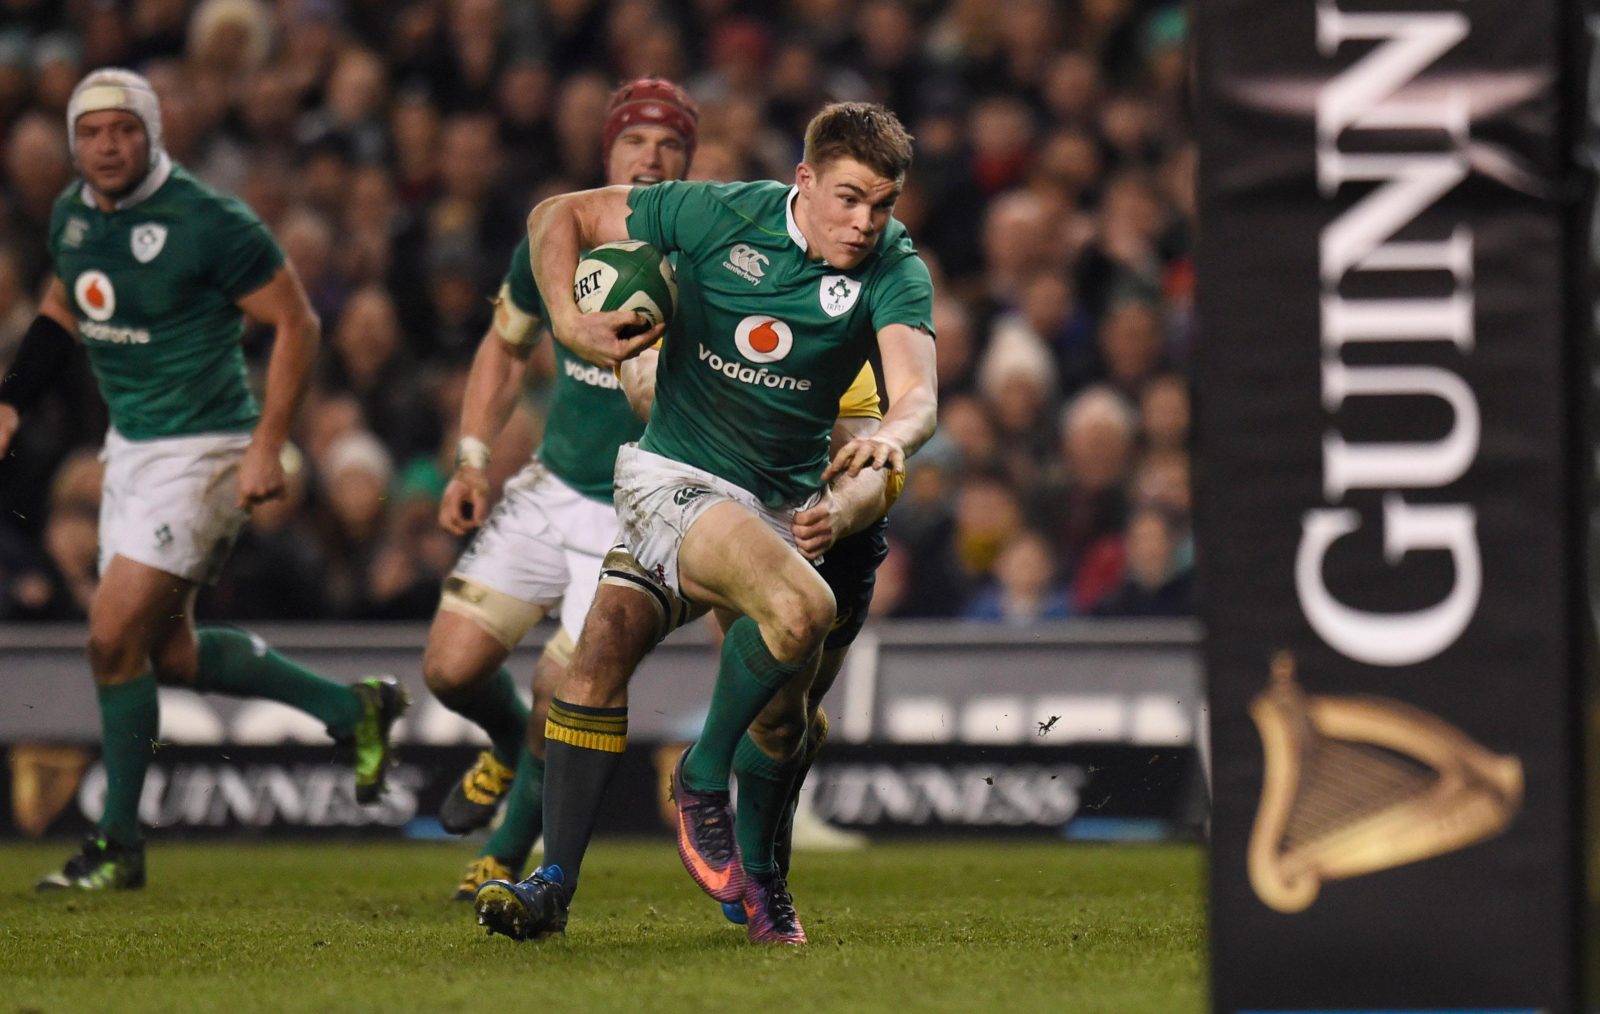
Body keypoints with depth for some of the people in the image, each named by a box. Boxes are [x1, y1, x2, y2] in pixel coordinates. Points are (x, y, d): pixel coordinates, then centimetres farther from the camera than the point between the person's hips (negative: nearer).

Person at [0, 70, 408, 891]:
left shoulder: (207, 224, -18)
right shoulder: (73, 216, 4)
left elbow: (294, 323, -13)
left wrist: (267, 446, -18)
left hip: (203, 449, -8)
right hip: (130, 447, 8)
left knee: (115, 637, -12)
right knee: (170, 653, 12)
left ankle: (118, 844, 2)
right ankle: (350, 710, 29)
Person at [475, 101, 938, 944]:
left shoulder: (892, 270, -7)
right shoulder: (720, 216, -6)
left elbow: (918, 392, -24)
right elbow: (558, 216, 4)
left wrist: (892, 435, -46)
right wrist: (567, 321, -12)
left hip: (781, 500, 2)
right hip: (671, 474, -2)